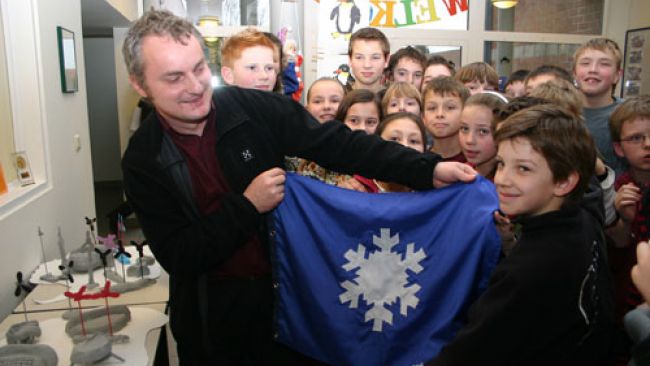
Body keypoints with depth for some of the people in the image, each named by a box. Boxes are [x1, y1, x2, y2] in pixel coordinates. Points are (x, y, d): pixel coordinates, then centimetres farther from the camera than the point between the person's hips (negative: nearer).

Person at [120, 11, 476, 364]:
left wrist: (427, 169, -22)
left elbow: (338, 143, -14)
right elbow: (176, 257, -14)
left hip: (284, 289, 1)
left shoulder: (254, 107, -12)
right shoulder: (143, 159, -11)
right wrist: (246, 205, -24)